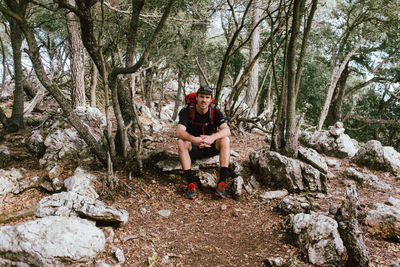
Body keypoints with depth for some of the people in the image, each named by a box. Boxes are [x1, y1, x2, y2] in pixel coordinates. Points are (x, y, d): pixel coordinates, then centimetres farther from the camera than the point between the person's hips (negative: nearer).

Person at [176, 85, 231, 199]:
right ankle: (190, 182, -31)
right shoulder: (187, 111, -14)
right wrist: (194, 139, -50)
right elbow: (179, 132, -29)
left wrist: (213, 137, -47)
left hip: (210, 148, 1)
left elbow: (227, 130, -25)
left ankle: (222, 182, -29)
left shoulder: (215, 112, -10)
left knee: (225, 140, -27)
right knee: (181, 142, -32)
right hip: (193, 148, -1)